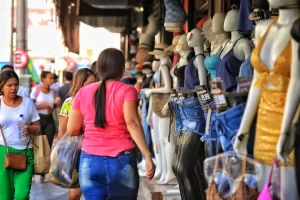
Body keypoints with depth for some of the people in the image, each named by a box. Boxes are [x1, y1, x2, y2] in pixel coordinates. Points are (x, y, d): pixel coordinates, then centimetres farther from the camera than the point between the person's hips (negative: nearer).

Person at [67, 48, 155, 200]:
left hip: (90, 161, 2)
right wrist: (148, 156, -16)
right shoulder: (126, 90, -2)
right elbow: (132, 123, -14)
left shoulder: (83, 92, 8)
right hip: (121, 161, -2)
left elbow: (71, 130, 10)